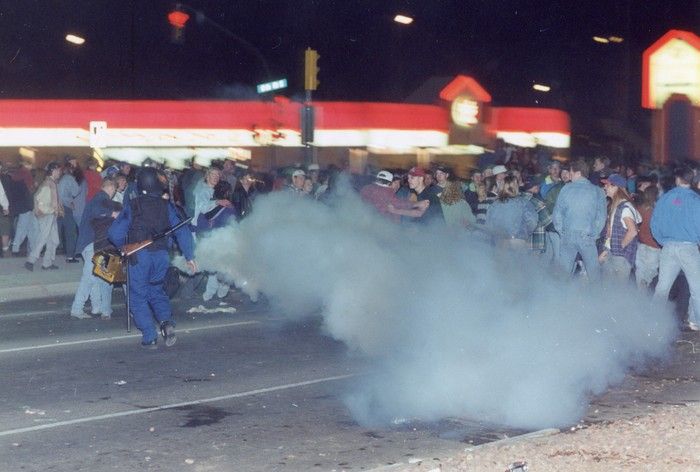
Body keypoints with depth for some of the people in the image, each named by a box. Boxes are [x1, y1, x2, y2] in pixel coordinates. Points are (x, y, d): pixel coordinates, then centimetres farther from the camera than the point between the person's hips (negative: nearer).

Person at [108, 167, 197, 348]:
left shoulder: (133, 205, -6)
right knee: (155, 290, 23)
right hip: (161, 255, 4)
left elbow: (115, 233, -7)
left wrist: (124, 247, 13)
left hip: (139, 256, -4)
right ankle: (166, 321, -2)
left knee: (138, 296, 8)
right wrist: (189, 256, 8)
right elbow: (182, 230, 1)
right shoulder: (166, 205, 2)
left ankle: (150, 337, 3)